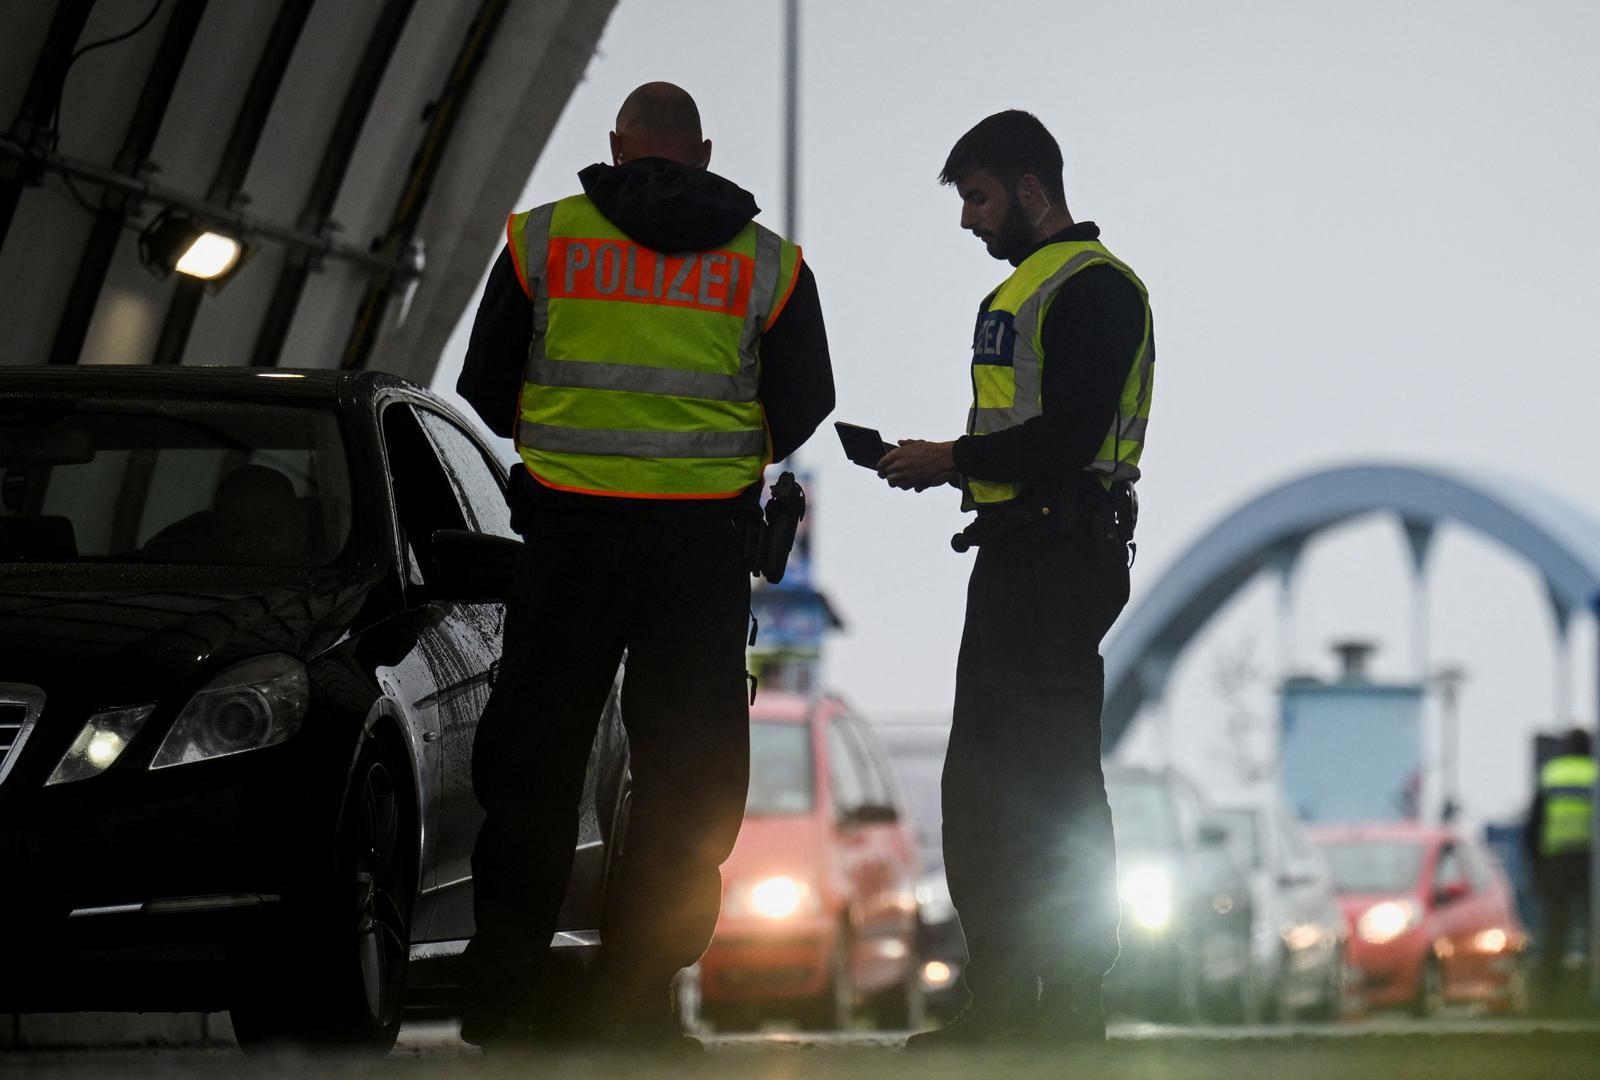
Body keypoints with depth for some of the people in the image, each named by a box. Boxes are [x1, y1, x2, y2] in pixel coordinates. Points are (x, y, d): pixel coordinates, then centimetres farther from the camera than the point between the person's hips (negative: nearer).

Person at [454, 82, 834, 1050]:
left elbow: (488, 388, 6)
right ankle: (636, 996, 2)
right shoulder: (768, 263, 4)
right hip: (705, 538, 0)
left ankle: (507, 982, 8)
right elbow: (805, 405, 7)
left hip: (568, 526, 0)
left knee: (534, 756, 9)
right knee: (688, 771, 6)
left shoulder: (542, 238, 2)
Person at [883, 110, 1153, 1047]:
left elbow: (1070, 436, -21)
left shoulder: (1092, 287, -11)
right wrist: (942, 465, 12)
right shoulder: (1024, 288, 22)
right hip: (1012, 554, 11)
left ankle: (1071, 1006, -8)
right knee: (980, 785, 11)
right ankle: (998, 1003, 16)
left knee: (1055, 788, -10)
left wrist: (955, 460, -13)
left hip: (1064, 557, -11)